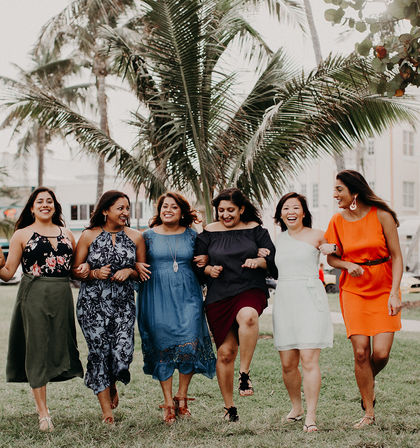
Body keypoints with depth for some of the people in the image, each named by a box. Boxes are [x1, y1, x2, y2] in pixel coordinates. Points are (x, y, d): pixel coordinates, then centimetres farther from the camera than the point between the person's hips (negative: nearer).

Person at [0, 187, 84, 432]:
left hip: (62, 296, 4)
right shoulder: (22, 235, 3)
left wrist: (84, 268, 1)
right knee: (37, 350, -1)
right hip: (34, 296, -3)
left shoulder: (67, 234, 13)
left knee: (59, 346, 6)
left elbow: (77, 265, 22)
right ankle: (43, 413, 7)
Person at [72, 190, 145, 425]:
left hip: (124, 302, 1)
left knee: (123, 351, -12)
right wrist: (95, 274, -12)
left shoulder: (136, 237, 8)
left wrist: (129, 271, -6)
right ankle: (107, 410, 9)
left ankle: (112, 385, 24)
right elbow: (75, 270, 6)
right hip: (93, 302, -1)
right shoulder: (89, 236, 3)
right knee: (99, 351, -4)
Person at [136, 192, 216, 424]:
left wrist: (204, 262, -2)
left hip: (187, 295, 0)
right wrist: (139, 269, -7)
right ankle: (168, 402, 9)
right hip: (157, 297, 0)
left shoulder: (192, 235, 9)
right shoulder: (148, 235, 8)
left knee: (190, 344, -10)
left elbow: (201, 260, 20)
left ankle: (181, 396, 11)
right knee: (162, 346, -2)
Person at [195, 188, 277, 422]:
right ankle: (229, 407, 15)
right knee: (225, 352, 0)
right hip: (219, 296, 2)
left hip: (250, 290, -2)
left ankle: (245, 372, -24)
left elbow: (272, 259, 5)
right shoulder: (209, 233, 10)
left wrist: (258, 261, -15)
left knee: (247, 316, -38)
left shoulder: (255, 229, 8)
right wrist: (209, 269, -8)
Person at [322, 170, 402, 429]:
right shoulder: (338, 221, 1)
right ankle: (369, 413, 9)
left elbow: (396, 257, -5)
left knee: (381, 352, -10)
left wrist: (394, 293, -14)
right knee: (361, 352, -5)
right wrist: (347, 265, -11)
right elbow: (331, 258, 11)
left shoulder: (381, 215, -7)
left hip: (384, 290, -2)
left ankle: (370, 380, 26)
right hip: (353, 291, 2)